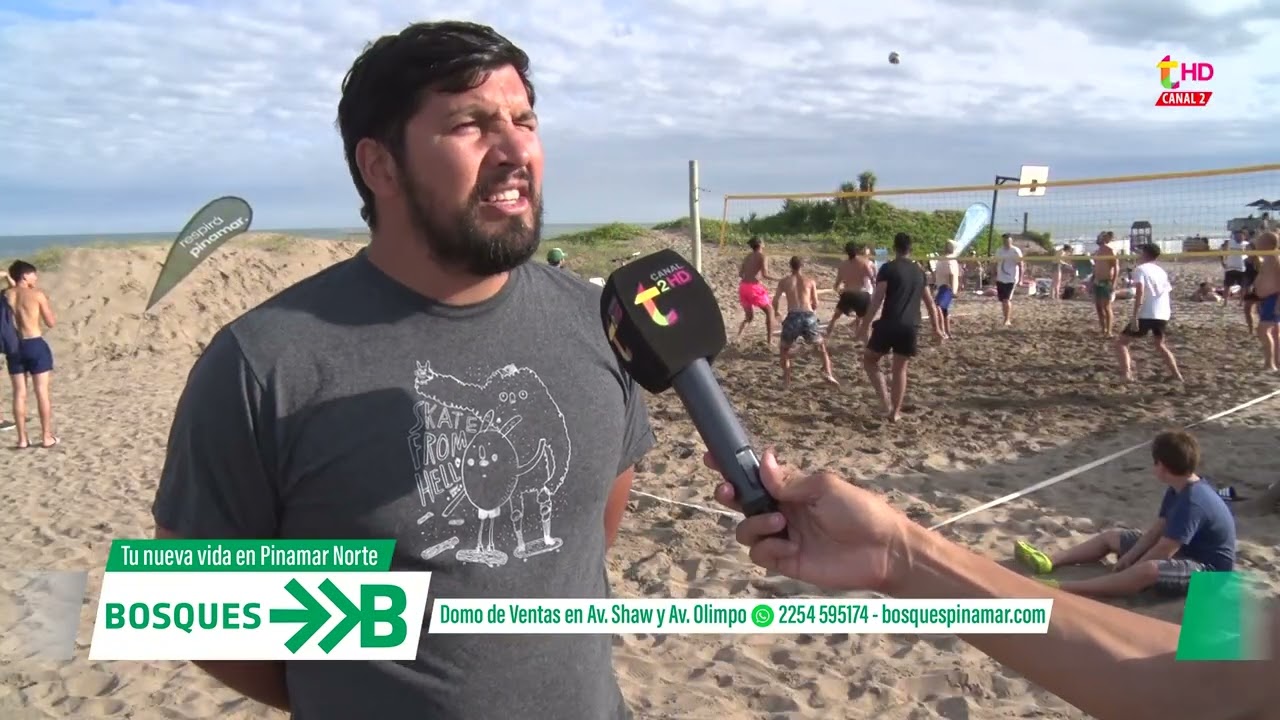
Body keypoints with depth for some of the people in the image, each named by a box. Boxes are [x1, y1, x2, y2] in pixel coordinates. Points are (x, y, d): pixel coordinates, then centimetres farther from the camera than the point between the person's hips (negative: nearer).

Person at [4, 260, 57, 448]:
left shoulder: (6, 295, 5)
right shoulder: (37, 294, -6)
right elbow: (50, 323, -2)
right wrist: (46, 303, 11)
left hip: (14, 346, 4)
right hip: (36, 345, -4)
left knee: (19, 393, 8)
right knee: (42, 392, 2)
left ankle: (22, 438, 10)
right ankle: (47, 437, 5)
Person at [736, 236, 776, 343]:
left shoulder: (748, 256, 16)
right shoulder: (763, 256, -3)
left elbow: (740, 273, 14)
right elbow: (765, 275, -15)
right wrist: (778, 279, -6)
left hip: (743, 287, 6)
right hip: (754, 287, -6)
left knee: (749, 316, 20)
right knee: (769, 311, 14)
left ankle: (737, 336, -3)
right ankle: (769, 340, 10)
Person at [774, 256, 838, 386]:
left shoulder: (784, 281, 12)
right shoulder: (810, 281, 13)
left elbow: (775, 300, 8)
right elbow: (815, 303, 13)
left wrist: (775, 312, 29)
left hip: (793, 317, -1)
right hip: (809, 316, 1)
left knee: (784, 348, 20)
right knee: (821, 346, 21)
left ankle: (786, 378, 8)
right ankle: (828, 374, 4)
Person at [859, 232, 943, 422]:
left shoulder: (888, 268, -3)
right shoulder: (919, 271, 14)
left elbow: (877, 299, -11)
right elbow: (930, 302, 21)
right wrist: (936, 328, 30)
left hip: (889, 324, -4)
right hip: (910, 327, 5)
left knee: (869, 360, 13)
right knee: (900, 368, 15)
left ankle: (885, 400, -2)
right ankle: (895, 412, 17)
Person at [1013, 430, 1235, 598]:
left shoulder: (1192, 502, -29)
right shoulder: (1178, 489, 2)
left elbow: (1164, 551, -29)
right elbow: (1157, 530, 5)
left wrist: (1129, 568, -17)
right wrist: (1128, 557, -4)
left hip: (1207, 568, -11)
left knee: (1148, 570, -41)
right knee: (1111, 536, 12)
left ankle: (1064, 588, -48)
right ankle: (1049, 561, 3)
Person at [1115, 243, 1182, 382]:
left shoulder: (1140, 269, -3)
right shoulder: (1161, 271, 19)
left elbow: (1140, 293, -16)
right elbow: (1169, 293, 21)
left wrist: (1134, 317, -19)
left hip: (1146, 315, -7)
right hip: (1163, 315, 7)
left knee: (1121, 342, 0)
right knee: (1160, 345, 29)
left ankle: (1126, 374, -17)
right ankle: (1177, 375, 27)